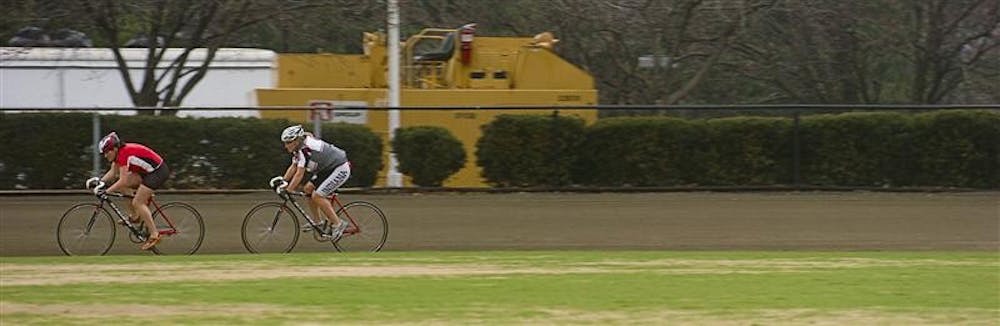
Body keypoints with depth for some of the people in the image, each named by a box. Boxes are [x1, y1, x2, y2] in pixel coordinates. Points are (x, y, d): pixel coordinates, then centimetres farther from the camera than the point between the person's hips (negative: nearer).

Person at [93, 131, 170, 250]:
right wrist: (100, 182, -8)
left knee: (138, 203, -14)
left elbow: (123, 181, -27)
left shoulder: (124, 153, -24)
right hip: (147, 172, 10)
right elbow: (113, 172, 6)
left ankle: (154, 235, -12)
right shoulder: (118, 152, 4)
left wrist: (106, 191, -28)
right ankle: (134, 216, 11)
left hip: (159, 171, -10)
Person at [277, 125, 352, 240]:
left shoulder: (305, 149, -26)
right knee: (308, 188, 5)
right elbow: (293, 168, 10)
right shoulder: (299, 149, 3)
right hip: (328, 169, 10)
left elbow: (299, 174, -28)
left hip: (340, 169, -10)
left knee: (317, 196, -16)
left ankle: (338, 224, -9)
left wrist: (288, 191, -27)